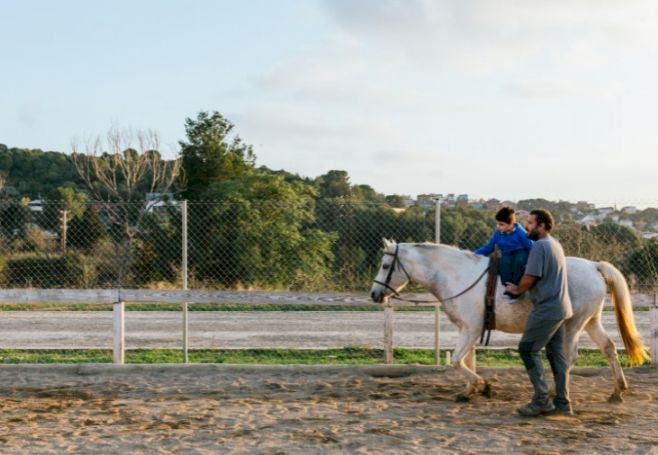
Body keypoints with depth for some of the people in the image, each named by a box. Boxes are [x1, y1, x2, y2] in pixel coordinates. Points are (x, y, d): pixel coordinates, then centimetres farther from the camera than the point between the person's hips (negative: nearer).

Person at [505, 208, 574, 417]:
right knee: (556, 352, 12)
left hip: (547, 309, -10)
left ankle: (542, 400, -4)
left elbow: (530, 277, -18)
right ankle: (562, 402, 14)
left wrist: (516, 289, 0)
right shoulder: (555, 244, 16)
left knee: (528, 349, -5)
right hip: (559, 307, 10)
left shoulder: (540, 246, -15)